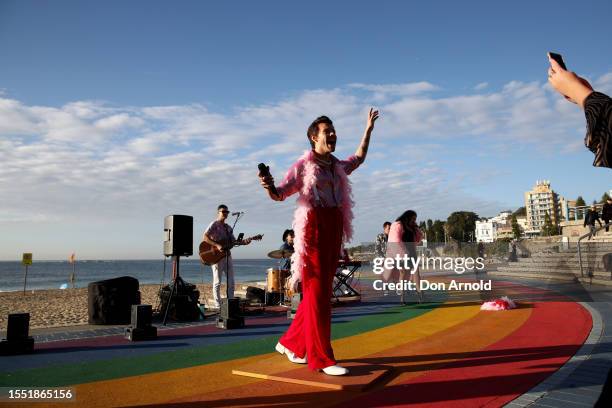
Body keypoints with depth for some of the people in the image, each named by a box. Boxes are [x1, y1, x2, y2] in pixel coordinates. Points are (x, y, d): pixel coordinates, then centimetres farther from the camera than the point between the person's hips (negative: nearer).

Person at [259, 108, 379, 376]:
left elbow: (359, 158, 38)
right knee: (317, 294, -7)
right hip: (313, 230, -7)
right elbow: (279, 195, -5)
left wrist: (368, 129, 40)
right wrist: (269, 186, -28)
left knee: (319, 293, 10)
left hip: (335, 232, 7)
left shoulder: (338, 167, 18)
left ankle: (291, 343, 24)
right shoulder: (303, 166, 0)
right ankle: (322, 358, -3)